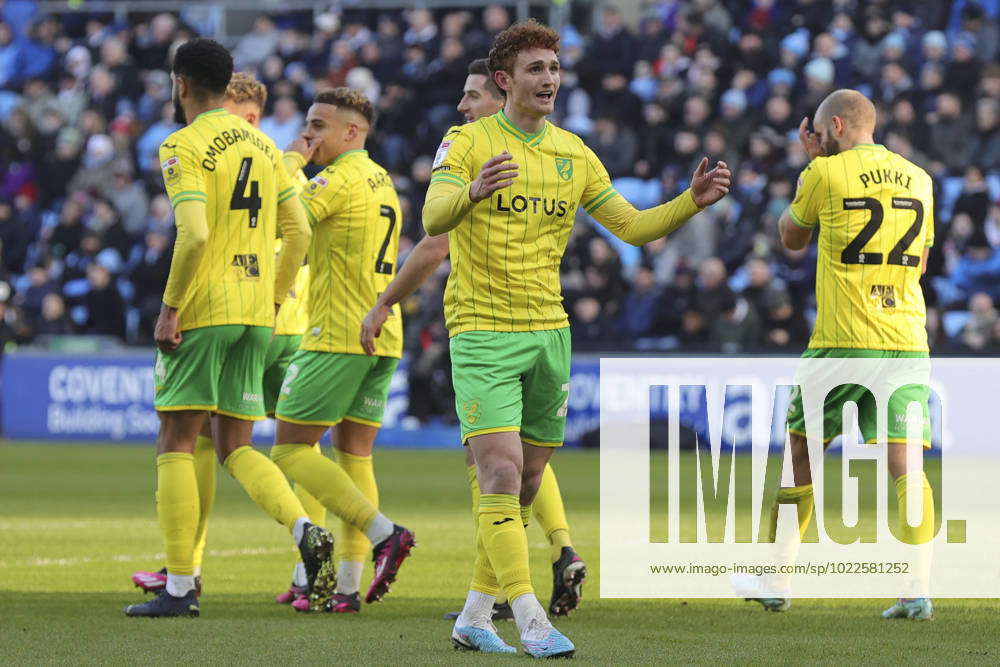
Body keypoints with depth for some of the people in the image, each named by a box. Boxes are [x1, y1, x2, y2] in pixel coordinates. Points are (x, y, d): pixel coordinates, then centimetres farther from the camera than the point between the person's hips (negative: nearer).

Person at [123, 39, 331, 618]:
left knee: (176, 444, 1)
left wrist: (170, 308, -13)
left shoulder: (185, 147, -9)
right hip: (256, 312, 7)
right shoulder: (263, 145, 13)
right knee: (236, 447, 11)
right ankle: (307, 531, -13)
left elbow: (194, 234, -20)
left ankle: (180, 588, -2)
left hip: (204, 310, -7)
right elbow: (299, 230, 12)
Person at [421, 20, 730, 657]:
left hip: (549, 331, 6)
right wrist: (472, 192, -44)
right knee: (501, 473, -16)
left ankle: (476, 616, 20)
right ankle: (530, 620, -20)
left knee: (525, 486, 9)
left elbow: (634, 226, 12)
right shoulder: (468, 142, -6)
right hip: (483, 331, -6)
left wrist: (692, 201, -5)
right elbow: (434, 218, -22)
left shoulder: (574, 154, 10)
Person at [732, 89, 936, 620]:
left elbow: (791, 238, 14)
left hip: (842, 340, -3)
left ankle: (774, 580, 17)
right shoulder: (919, 179, 11)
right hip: (906, 340, 3)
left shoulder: (826, 173, -3)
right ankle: (918, 590, -14)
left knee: (800, 452, 10)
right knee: (905, 461, -2)